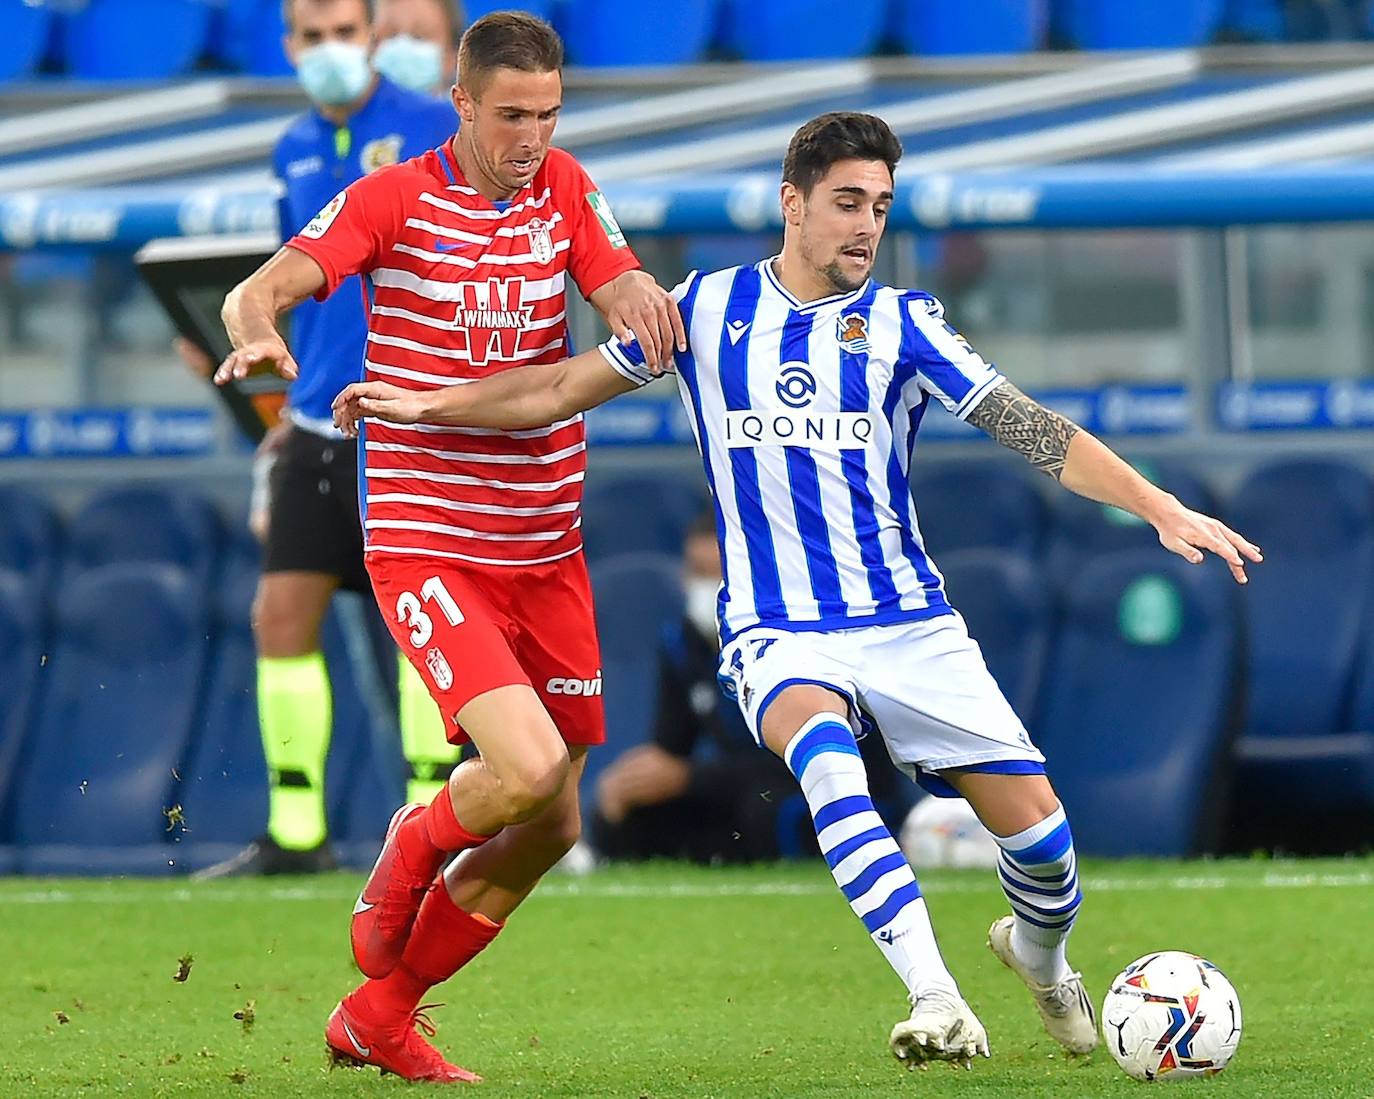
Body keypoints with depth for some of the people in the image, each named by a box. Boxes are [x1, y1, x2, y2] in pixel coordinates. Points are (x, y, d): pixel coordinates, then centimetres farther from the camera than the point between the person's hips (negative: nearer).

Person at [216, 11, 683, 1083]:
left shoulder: (565, 190, 8)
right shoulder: (390, 200, -6)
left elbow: (627, 289, -4)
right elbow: (260, 290, -16)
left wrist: (640, 297, -28)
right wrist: (258, 333, -39)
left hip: (545, 549, 6)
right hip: (425, 541, -6)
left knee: (549, 828, 7)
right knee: (526, 768, -25)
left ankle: (377, 1016, 23)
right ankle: (412, 849, 10)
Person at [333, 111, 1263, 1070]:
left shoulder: (901, 324, 0)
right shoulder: (711, 308, 4)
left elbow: (1033, 428, -8)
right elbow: (565, 389, 15)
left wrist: (1161, 508, -19)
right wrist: (429, 406, 7)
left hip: (911, 623, 1)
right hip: (779, 632, -1)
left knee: (1036, 824, -7)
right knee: (823, 749, -35)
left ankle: (1039, 955, 31)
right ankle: (937, 1000, -41)